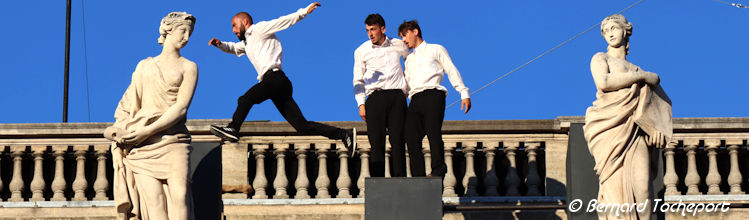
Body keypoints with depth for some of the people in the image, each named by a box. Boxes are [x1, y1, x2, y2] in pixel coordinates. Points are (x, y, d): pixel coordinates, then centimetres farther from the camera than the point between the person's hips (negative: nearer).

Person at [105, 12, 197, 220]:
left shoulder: (188, 67, 12)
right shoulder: (144, 66, 22)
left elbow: (181, 108, -1)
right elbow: (130, 102, 19)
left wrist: (147, 131, -11)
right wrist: (120, 129, -2)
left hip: (174, 141, -1)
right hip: (142, 147, 2)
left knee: (179, 197, -21)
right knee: (154, 199, -16)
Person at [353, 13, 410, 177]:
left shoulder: (398, 45, 11)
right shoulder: (361, 51, 10)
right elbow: (358, 80, 11)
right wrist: (361, 104, -1)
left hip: (397, 96, 1)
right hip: (375, 97, 0)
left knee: (398, 140, -5)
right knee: (377, 142, -7)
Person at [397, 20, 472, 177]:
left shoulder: (436, 50, 19)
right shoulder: (409, 59, 34)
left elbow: (452, 71, 10)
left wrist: (464, 93, 0)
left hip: (432, 95, -4)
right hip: (415, 99, 4)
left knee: (433, 132, -22)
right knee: (411, 136, -13)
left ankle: (438, 169, -20)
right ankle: (418, 176, -17)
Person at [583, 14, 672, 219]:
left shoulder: (637, 70, 28)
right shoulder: (600, 58, 18)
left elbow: (661, 101, 21)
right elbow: (603, 82, -5)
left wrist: (657, 127, 0)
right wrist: (642, 76, 1)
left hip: (635, 131, 3)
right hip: (608, 126, -3)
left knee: (642, 185, -17)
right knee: (614, 184, -20)